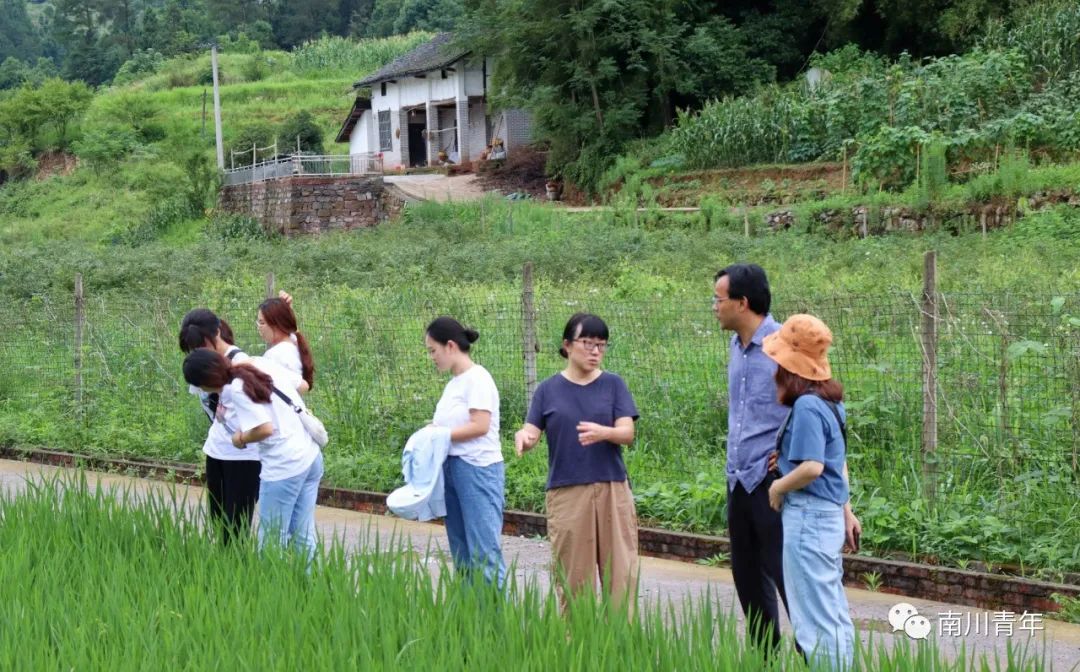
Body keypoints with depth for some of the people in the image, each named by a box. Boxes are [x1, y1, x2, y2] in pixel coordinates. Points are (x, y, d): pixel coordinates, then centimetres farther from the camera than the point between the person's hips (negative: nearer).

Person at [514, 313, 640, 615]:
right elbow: (532, 433, 1)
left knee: (621, 569, -3)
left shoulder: (613, 385, 6)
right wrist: (523, 437, -24)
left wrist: (602, 433, -25)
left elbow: (627, 433, -3)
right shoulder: (549, 389, 7)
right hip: (567, 491, 0)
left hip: (611, 489, 0)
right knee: (573, 574, 1)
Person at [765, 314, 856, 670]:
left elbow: (811, 467, -26)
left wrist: (778, 487, -9)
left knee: (815, 614, -3)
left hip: (807, 516, -10)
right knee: (833, 611, 14)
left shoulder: (806, 407, -18)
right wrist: (847, 513, 23)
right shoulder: (829, 402, 10)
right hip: (828, 516, 10)